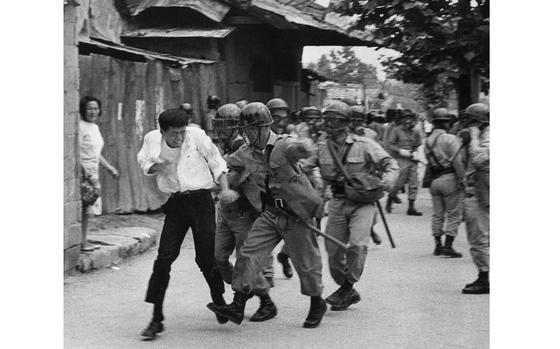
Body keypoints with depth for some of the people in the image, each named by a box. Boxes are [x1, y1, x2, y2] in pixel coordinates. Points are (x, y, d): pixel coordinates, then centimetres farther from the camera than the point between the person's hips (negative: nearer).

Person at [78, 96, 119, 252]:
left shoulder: (95, 127, 15)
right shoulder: (80, 127, -13)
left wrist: (109, 167, 22)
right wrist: (84, 172, -23)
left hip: (93, 172, 9)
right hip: (82, 171, -9)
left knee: (88, 208, 10)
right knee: (83, 207, -10)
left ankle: (84, 240, 15)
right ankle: (80, 241, -6)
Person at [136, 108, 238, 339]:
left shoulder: (197, 136, -8)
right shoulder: (152, 139, -1)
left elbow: (216, 162, 2)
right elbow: (143, 162, 15)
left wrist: (225, 189, -8)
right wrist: (156, 167, -8)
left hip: (201, 201, -2)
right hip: (175, 204, 2)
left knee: (206, 257, -1)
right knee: (164, 258, -8)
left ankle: (219, 301, 29)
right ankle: (156, 318, -3)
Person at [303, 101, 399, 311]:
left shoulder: (364, 145, -8)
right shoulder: (323, 148, 5)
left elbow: (390, 165, -5)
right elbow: (303, 167, 11)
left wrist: (387, 180, -23)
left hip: (362, 201, -5)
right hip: (338, 203, 5)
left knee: (357, 244, -23)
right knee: (333, 250, 4)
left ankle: (347, 287, -4)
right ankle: (348, 293, 24)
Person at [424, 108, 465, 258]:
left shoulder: (427, 141, 9)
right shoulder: (450, 139, -11)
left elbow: (429, 162, 8)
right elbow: (457, 161, -16)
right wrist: (461, 179, -12)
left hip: (434, 180, 6)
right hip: (449, 178, -6)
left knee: (437, 214, 13)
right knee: (453, 214, 0)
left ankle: (438, 245, 15)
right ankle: (448, 246, -6)